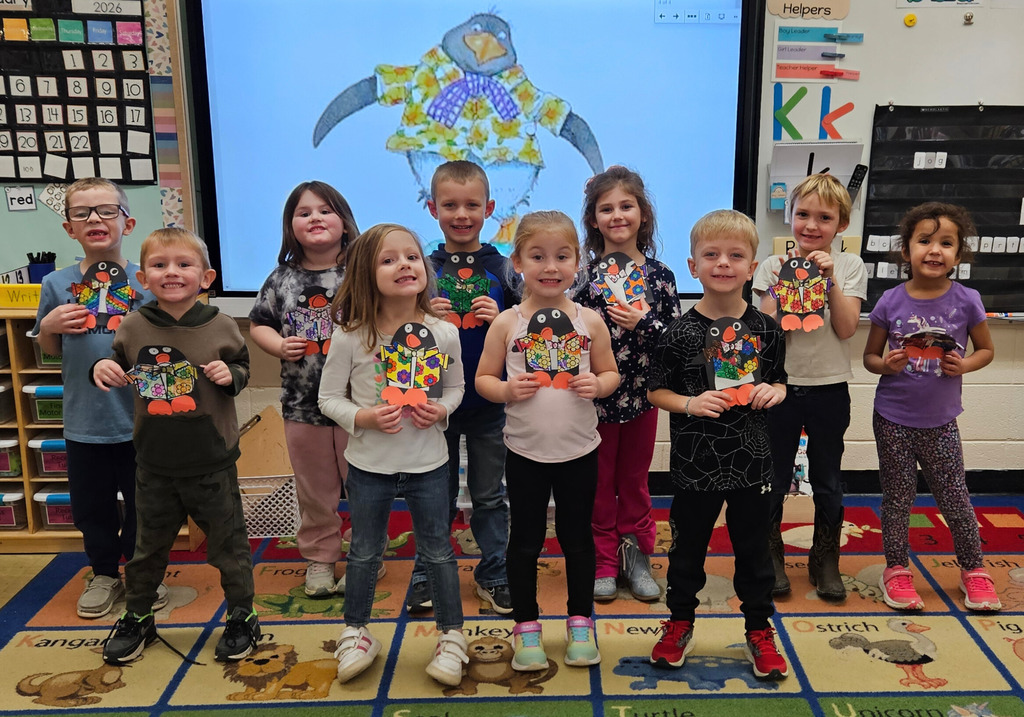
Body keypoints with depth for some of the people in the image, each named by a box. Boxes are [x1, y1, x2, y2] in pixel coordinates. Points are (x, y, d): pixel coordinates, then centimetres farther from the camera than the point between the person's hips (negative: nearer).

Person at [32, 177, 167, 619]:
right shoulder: (57, 284, 2)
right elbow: (48, 349, 12)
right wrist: (49, 326, -8)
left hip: (139, 416, -1)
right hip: (84, 420, 2)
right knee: (92, 505, 14)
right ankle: (104, 575, 35)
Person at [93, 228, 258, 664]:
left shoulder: (221, 327, -9)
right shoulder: (133, 327, -5)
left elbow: (242, 368, 5)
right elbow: (120, 370, 10)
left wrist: (230, 375, -17)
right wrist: (102, 368, -12)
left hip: (212, 463, -2)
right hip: (156, 464, 2)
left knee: (227, 544, 11)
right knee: (148, 545, 19)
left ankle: (241, 617, 30)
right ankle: (136, 618, 39)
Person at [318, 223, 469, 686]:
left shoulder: (444, 333, -9)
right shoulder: (350, 337, -14)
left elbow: (455, 386, 6)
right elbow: (329, 397, -5)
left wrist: (442, 410, -14)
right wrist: (363, 418, -22)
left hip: (428, 462, 1)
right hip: (369, 463, 0)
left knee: (437, 551, 13)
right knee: (365, 553, 16)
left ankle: (451, 635, 32)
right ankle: (356, 633, 37)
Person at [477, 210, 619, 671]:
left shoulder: (590, 322, -2)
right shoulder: (506, 323, -6)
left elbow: (611, 372, 7)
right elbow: (483, 378, 0)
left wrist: (598, 384, -15)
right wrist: (506, 390, -20)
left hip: (579, 450, 1)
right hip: (525, 451, -1)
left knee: (577, 537, 14)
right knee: (525, 541, 11)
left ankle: (580, 623, 32)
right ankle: (526, 627, 28)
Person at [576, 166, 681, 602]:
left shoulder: (659, 275, -1)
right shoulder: (582, 273, -5)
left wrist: (643, 324, -20)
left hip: (642, 394, 1)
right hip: (596, 395, -1)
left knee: (635, 480, 16)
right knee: (599, 483, 11)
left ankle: (636, 557, 31)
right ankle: (603, 562, 26)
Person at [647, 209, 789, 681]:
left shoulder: (765, 329, -1)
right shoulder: (681, 333, -9)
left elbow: (779, 381, 11)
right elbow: (656, 391, -3)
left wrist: (772, 391, -10)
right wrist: (689, 404, -20)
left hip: (751, 461, 2)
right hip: (696, 462, -2)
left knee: (753, 549, 14)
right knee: (687, 547, 13)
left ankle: (759, 632, 33)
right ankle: (679, 625, 34)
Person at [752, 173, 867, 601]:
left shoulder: (850, 267, 1)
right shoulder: (774, 266, -2)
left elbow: (846, 328, -10)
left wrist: (830, 281, -18)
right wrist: (783, 287, -19)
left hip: (829, 388, 1)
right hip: (781, 385, -1)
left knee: (828, 482, 12)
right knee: (773, 480, 8)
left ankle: (825, 561, 29)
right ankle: (770, 558, 25)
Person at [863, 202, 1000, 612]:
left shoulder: (966, 301, -6)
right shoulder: (890, 303, -7)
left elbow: (986, 349, 8)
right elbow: (869, 356, 3)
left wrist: (965, 365, -12)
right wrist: (885, 364, -19)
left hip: (940, 422, 0)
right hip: (893, 419, 0)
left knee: (955, 498, 10)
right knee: (897, 498, 11)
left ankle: (973, 569, 31)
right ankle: (896, 569, 28)